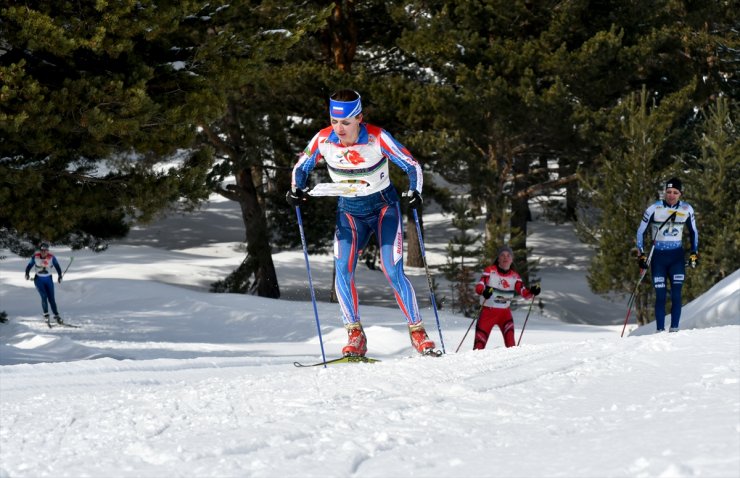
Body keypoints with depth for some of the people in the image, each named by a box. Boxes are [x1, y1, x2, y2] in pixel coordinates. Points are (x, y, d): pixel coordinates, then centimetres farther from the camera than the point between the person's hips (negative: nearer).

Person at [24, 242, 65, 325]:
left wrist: (59, 276, -22)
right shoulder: (35, 257, -13)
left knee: (51, 298, 0)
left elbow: (57, 266, -9)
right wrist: (27, 274, -23)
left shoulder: (51, 257, -14)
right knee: (44, 296, -16)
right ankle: (46, 315, -3)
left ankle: (56, 316, 9)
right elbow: (29, 265, -7)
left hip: (48, 279, 1)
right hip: (38, 280, -1)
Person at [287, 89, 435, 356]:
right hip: (350, 212, 3)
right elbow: (301, 167, 1)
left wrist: (415, 192, -33)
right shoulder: (323, 139, -15)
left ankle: (417, 331, 0)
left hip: (384, 207, -2)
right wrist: (296, 190, -19)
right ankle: (355, 336, -8)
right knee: (342, 270, -17)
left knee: (393, 272, -14)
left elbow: (411, 165, -15)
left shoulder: (377, 138, -23)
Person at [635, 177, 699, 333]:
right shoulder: (654, 209, -8)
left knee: (676, 295, -9)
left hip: (677, 256, 1)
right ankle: (660, 330, 0)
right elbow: (640, 232, 0)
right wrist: (641, 255, -6)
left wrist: (694, 253, 7)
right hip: (658, 256, -1)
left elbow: (693, 232, 14)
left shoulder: (687, 209, -1)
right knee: (661, 296, -5)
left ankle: (674, 329, -7)